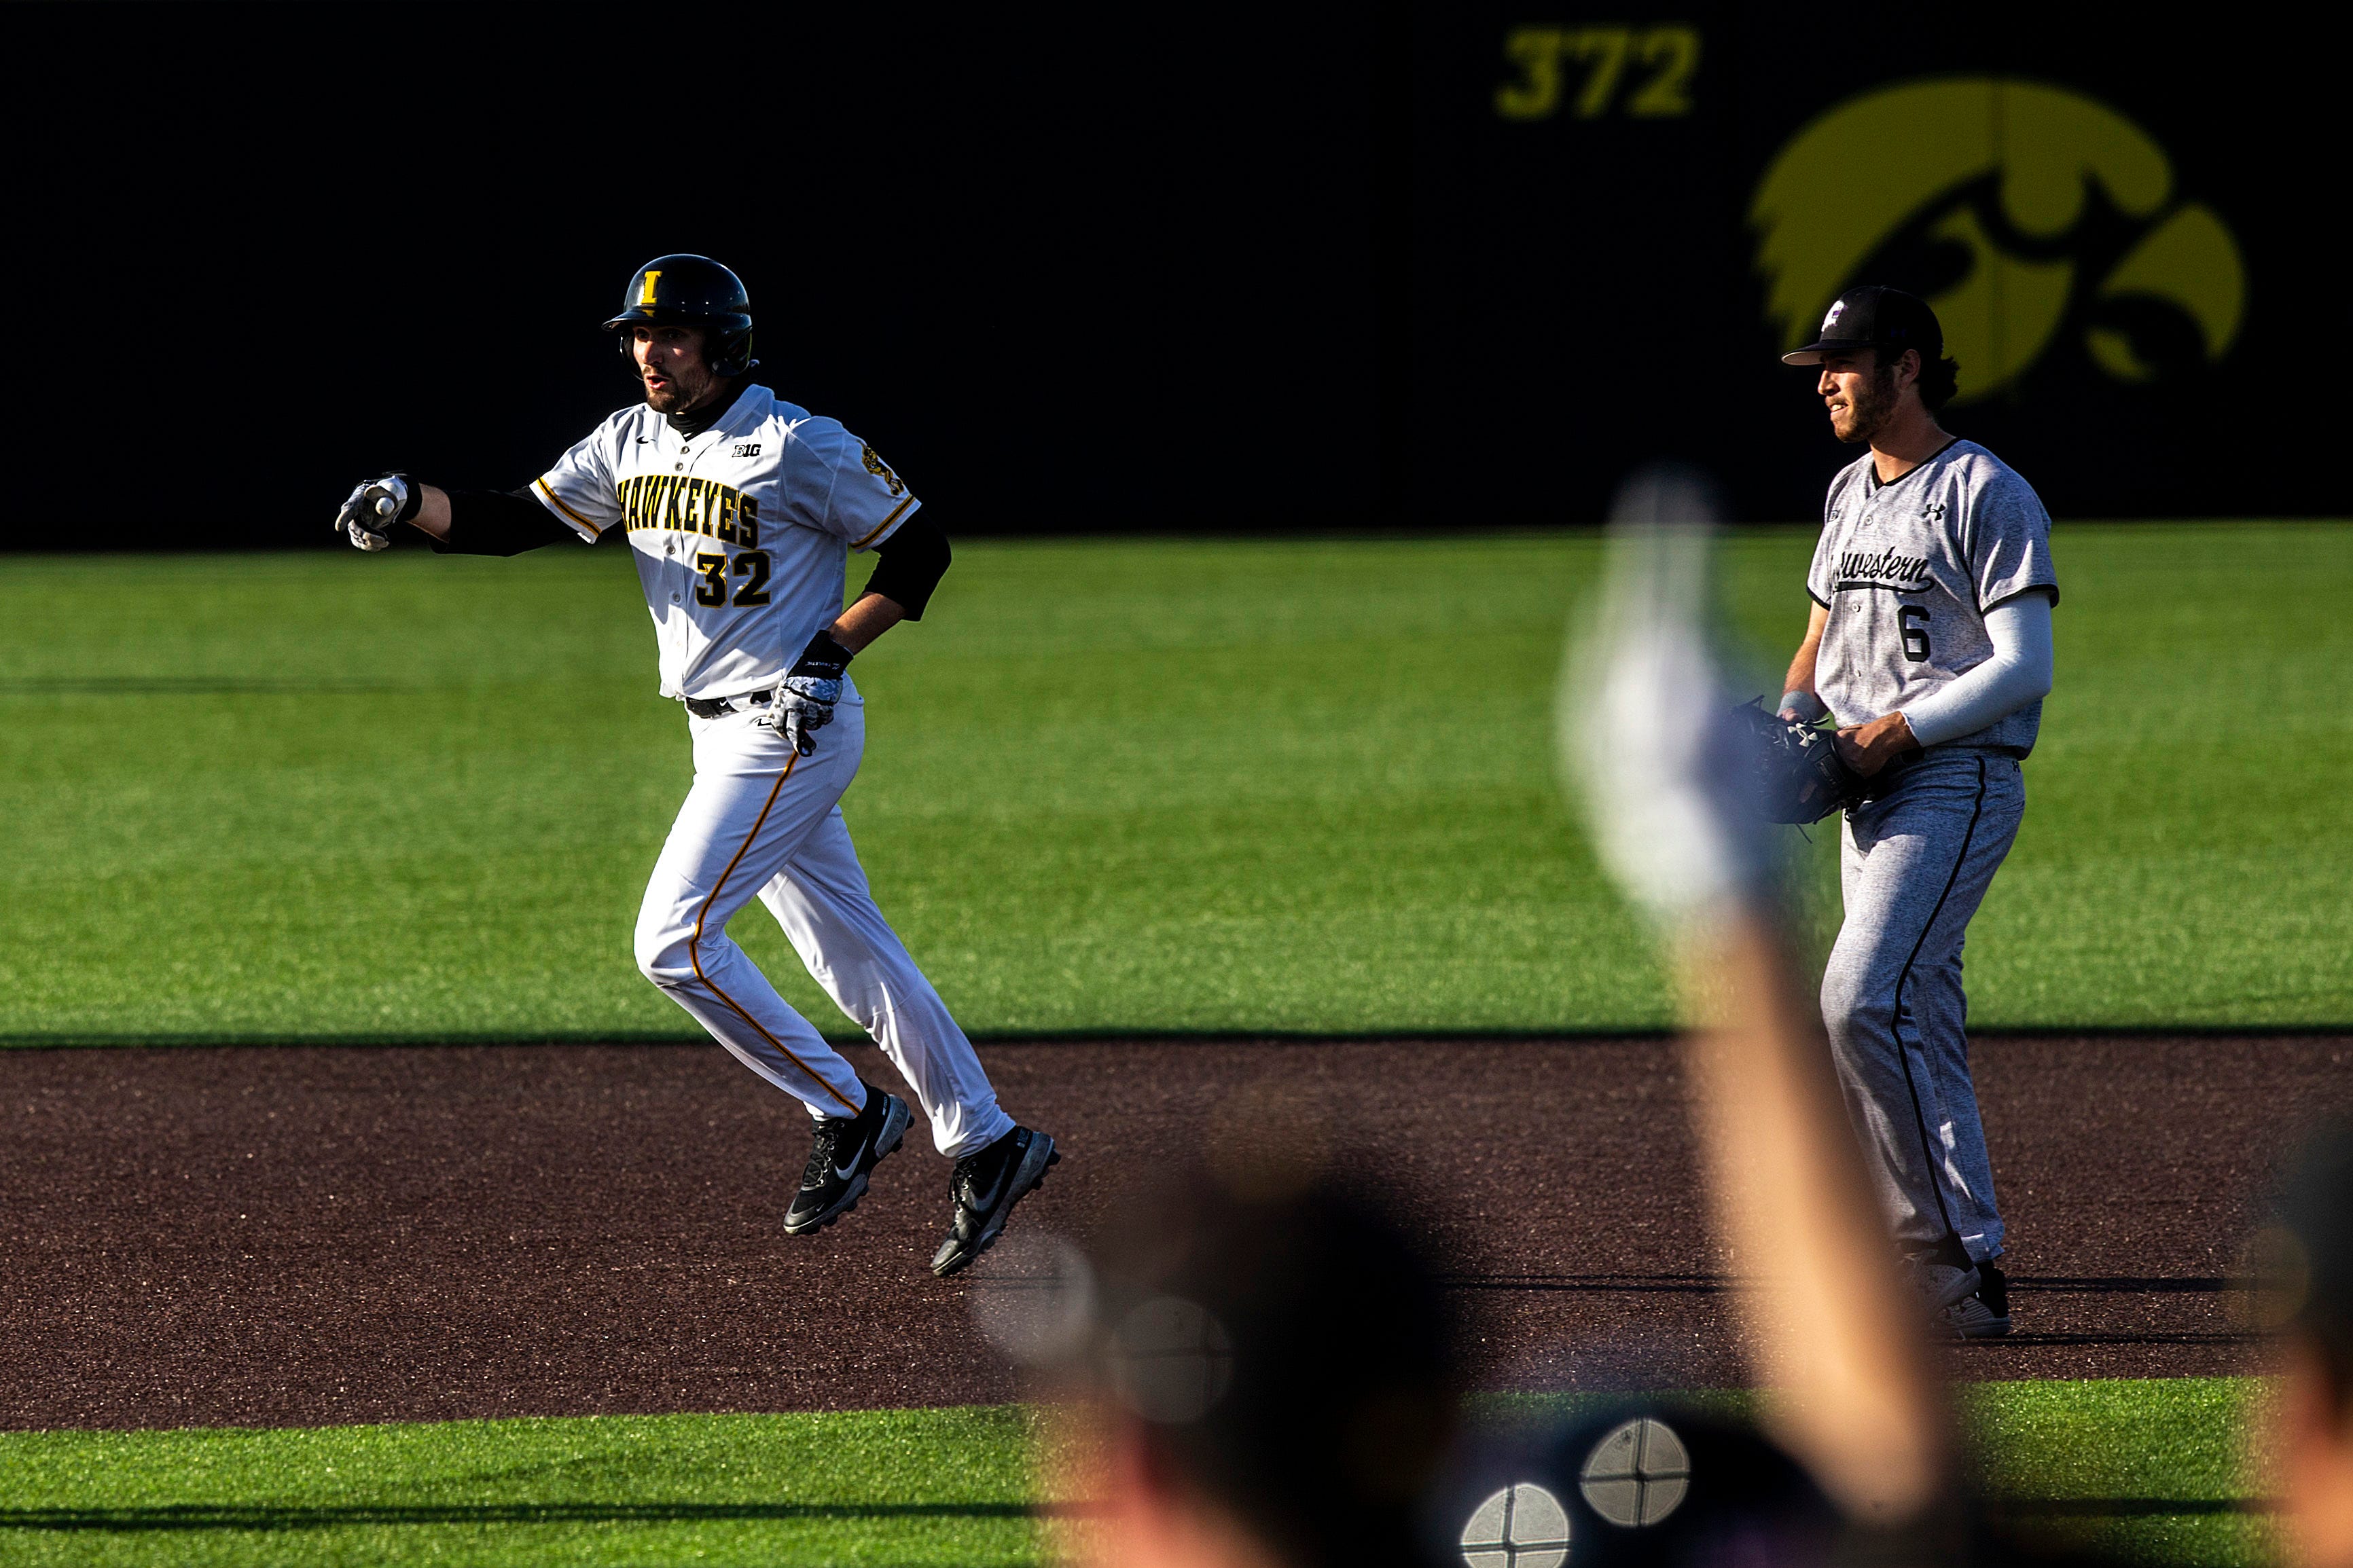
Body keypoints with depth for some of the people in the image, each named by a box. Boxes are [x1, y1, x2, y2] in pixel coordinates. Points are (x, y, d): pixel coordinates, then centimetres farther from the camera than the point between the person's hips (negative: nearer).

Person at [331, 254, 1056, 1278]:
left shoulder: (798, 448, -15)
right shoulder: (630, 445, 7)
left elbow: (920, 549, -8)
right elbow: (515, 522, 4)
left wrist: (830, 651, -17)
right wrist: (407, 501, -14)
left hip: (792, 729, -8)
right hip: (722, 736, 8)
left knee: (675, 941, -14)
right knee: (850, 950, 11)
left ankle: (847, 1114, -3)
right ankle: (986, 1145, 18)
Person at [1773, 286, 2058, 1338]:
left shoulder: (1985, 495, -9)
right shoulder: (1849, 495, 18)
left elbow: (2024, 668, -15)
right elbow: (1819, 645, 27)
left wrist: (1899, 730, -21)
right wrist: (1786, 722, 6)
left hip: (1958, 780, -9)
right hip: (1870, 792, 9)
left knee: (1861, 998, -21)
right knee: (1920, 1029, 8)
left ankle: (1952, 1258, -18)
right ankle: (1959, 1273, 11)